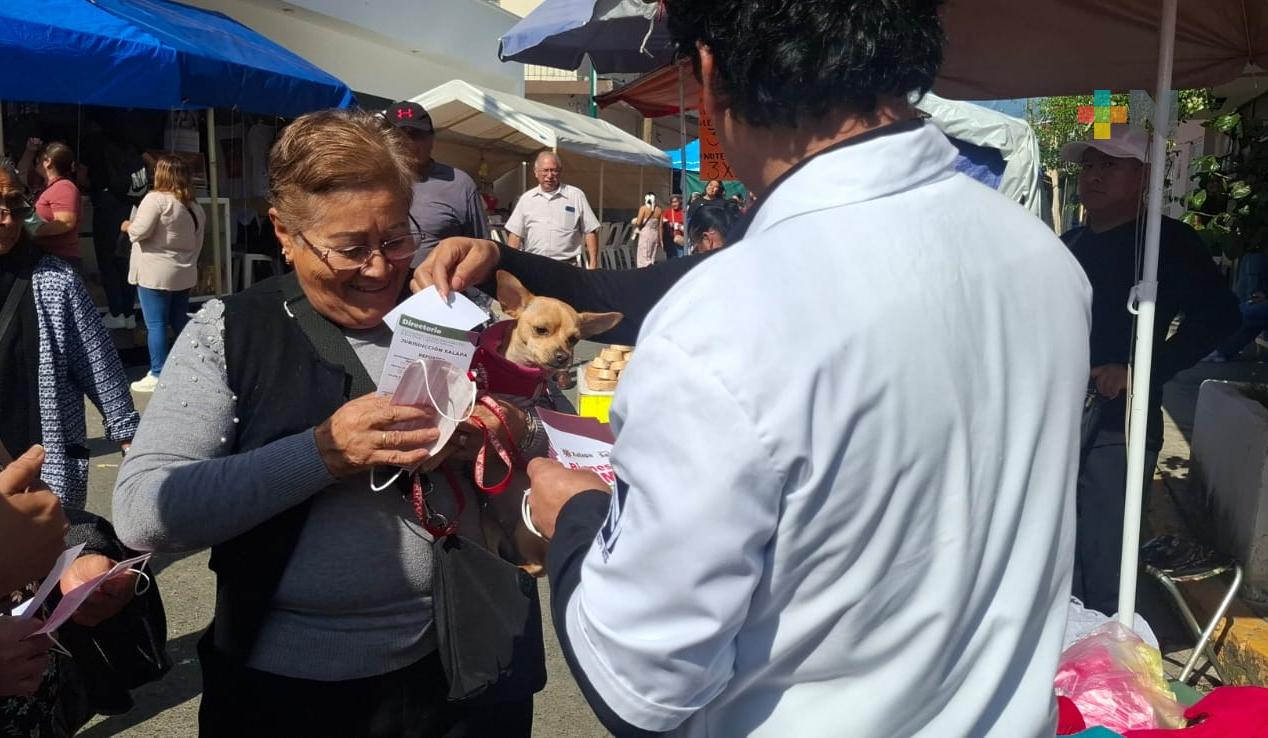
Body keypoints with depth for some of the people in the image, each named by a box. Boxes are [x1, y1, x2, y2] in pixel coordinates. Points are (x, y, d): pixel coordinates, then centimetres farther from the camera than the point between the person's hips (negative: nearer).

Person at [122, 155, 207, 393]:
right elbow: (197, 243, 18)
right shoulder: (194, 206, 12)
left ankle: (157, 376, 0)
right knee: (180, 322, 15)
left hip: (155, 273, -8)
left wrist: (127, 226, 2)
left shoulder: (156, 199, -12)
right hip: (183, 274, 8)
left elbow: (140, 231, -19)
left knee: (156, 324, -3)